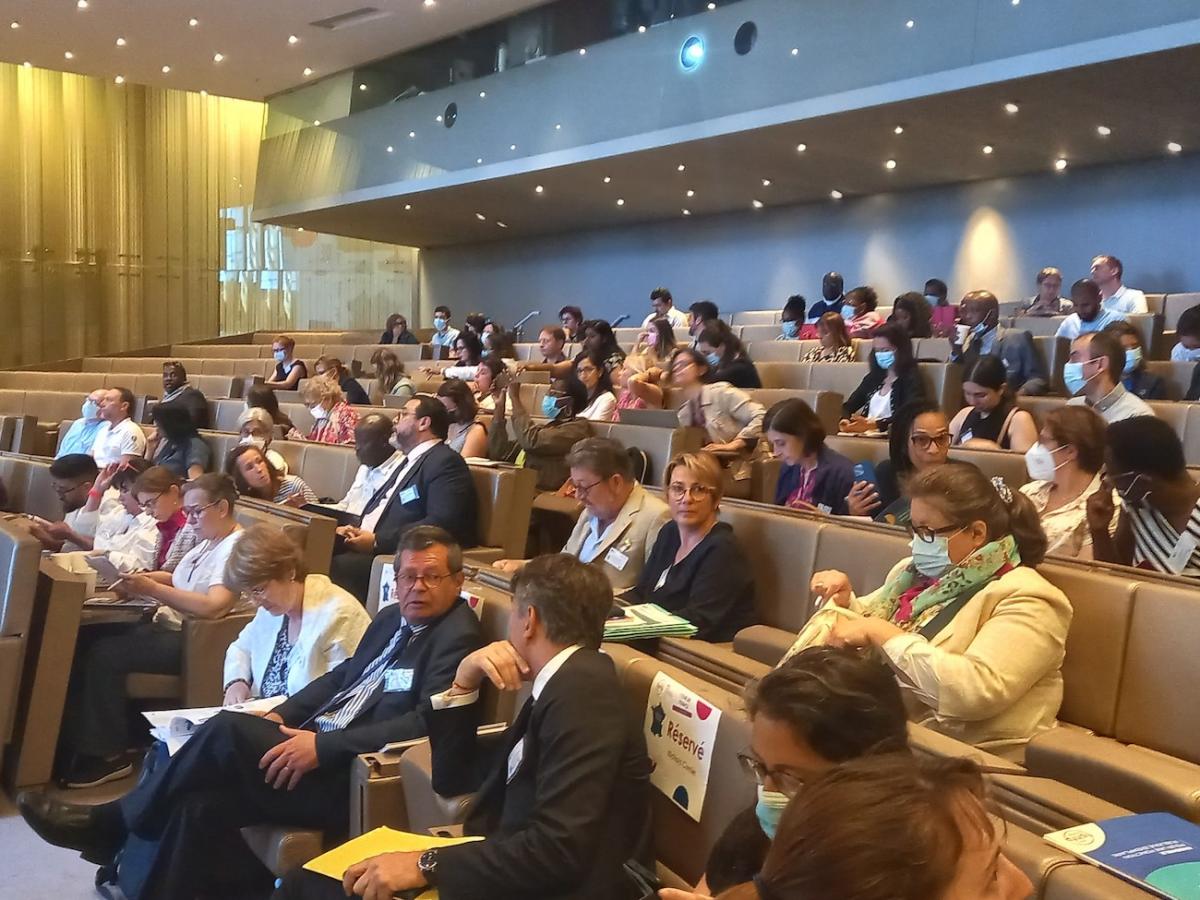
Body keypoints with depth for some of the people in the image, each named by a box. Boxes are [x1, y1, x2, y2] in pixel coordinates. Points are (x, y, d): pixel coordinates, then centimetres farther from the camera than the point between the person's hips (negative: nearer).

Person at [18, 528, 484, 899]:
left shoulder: (457, 638, -11)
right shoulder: (390, 618, 17)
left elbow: (432, 723, -23)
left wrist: (324, 745, -24)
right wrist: (280, 715, 6)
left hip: (358, 778, -8)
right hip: (319, 744, 8)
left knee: (229, 729, -20)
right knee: (202, 802, -13)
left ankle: (111, 823, -2)